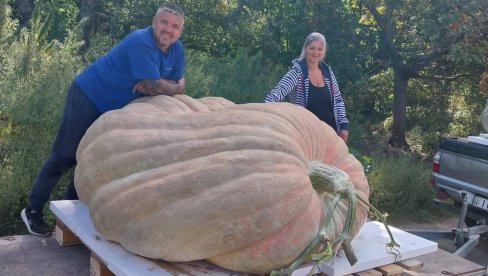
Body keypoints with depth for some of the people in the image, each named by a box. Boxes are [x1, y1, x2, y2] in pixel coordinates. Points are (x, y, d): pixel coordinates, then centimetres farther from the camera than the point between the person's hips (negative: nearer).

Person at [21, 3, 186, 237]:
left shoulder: (177, 49, -3)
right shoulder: (140, 42, -28)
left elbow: (178, 83, 0)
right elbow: (156, 88, -31)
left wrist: (154, 84, -19)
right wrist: (176, 87, -11)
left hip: (115, 106, 8)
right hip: (89, 96, -8)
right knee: (65, 156, -4)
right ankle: (33, 210, 8)